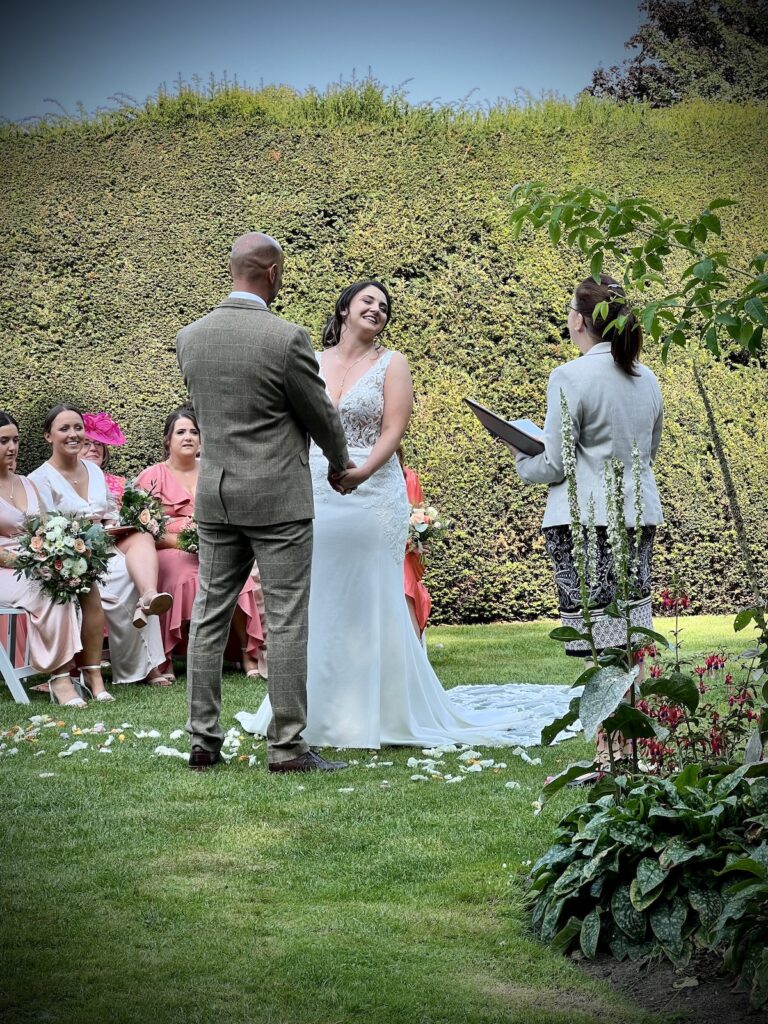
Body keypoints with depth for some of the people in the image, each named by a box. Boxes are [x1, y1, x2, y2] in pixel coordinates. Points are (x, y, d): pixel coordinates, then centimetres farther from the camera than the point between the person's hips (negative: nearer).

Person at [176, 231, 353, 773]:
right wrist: (340, 464, 16)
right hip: (278, 499, -5)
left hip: (215, 496, 6)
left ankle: (204, 741, 13)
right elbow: (320, 413, -3)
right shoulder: (287, 337, -14)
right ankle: (287, 746, 2)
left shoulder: (190, 337, 3)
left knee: (210, 617, 10)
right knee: (287, 622, 0)